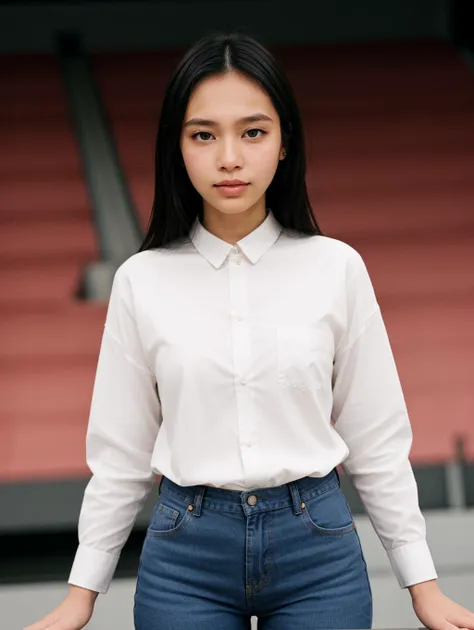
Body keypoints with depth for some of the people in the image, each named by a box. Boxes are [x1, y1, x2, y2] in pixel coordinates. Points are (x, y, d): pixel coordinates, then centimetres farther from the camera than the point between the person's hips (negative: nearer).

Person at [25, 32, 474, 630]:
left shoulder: (337, 268, -5)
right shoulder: (141, 280, -3)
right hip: (184, 553, 0)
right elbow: (121, 450, 5)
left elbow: (376, 437, 2)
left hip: (316, 543, 0)